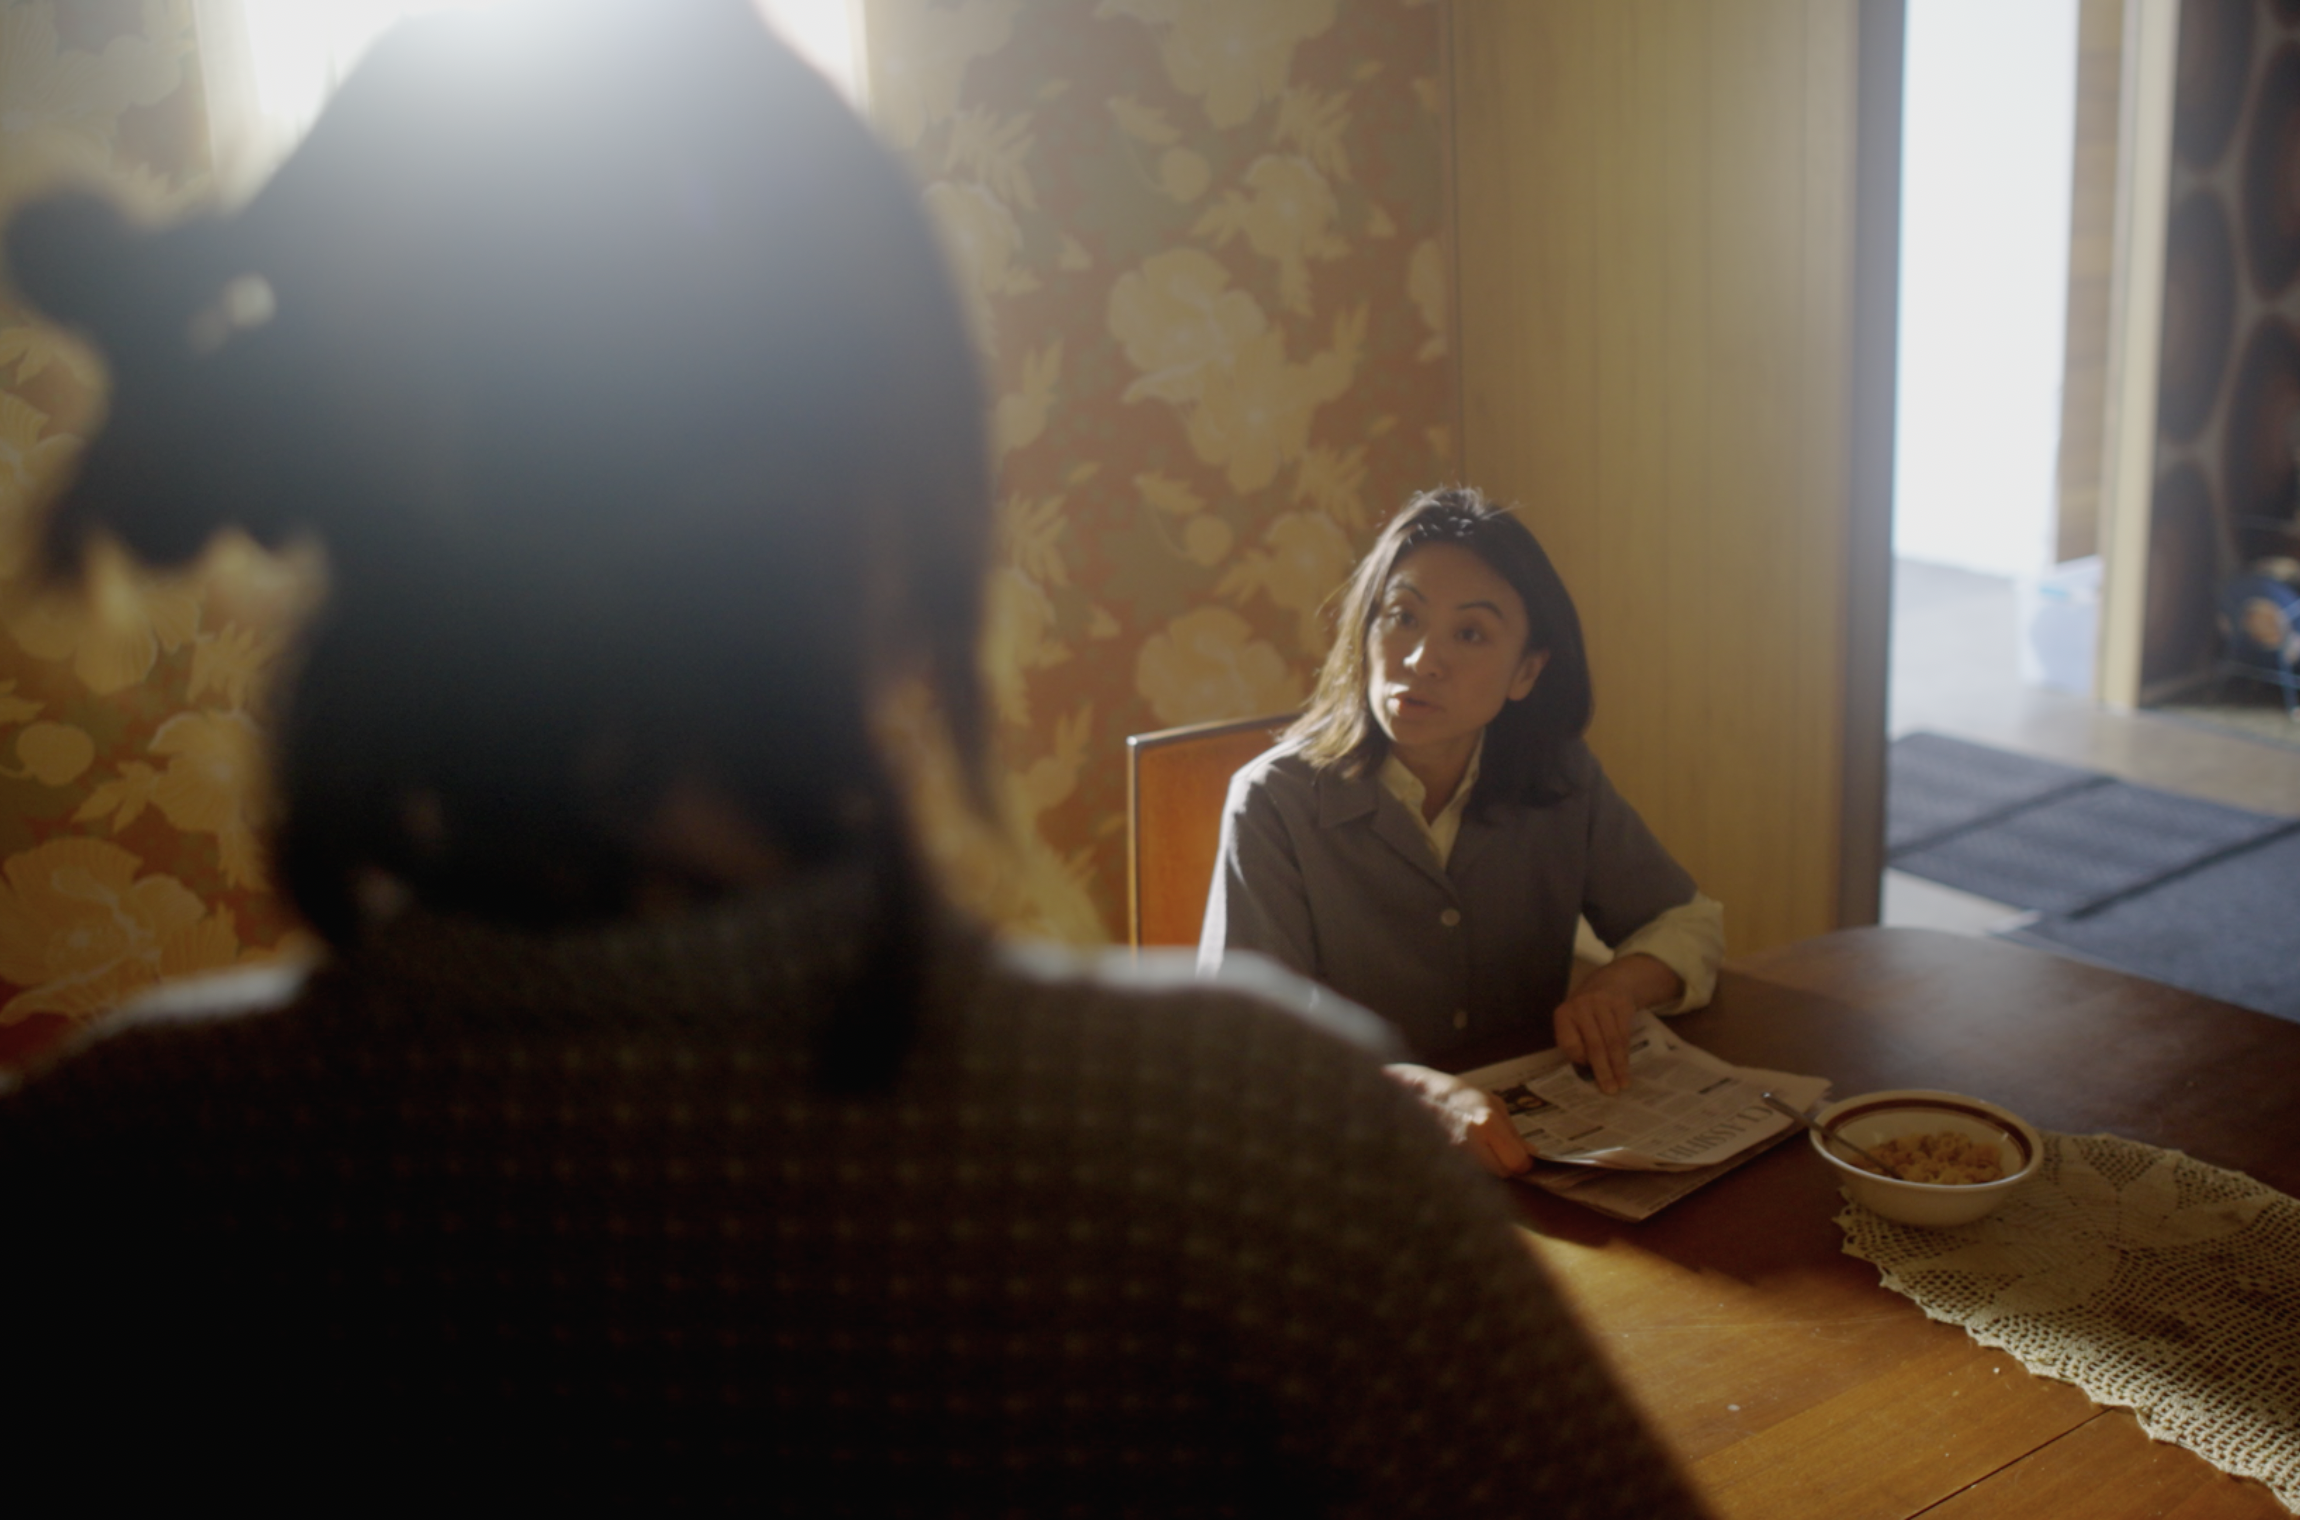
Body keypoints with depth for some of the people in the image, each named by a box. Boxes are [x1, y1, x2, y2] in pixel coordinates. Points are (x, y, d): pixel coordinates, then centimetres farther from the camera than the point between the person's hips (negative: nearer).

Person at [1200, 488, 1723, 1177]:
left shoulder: (1562, 782, 1)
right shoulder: (1274, 804, -13)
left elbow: (1690, 922, 14)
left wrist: (1618, 984, -9)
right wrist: (1421, 1092, -37)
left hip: (1534, 1146, 5)